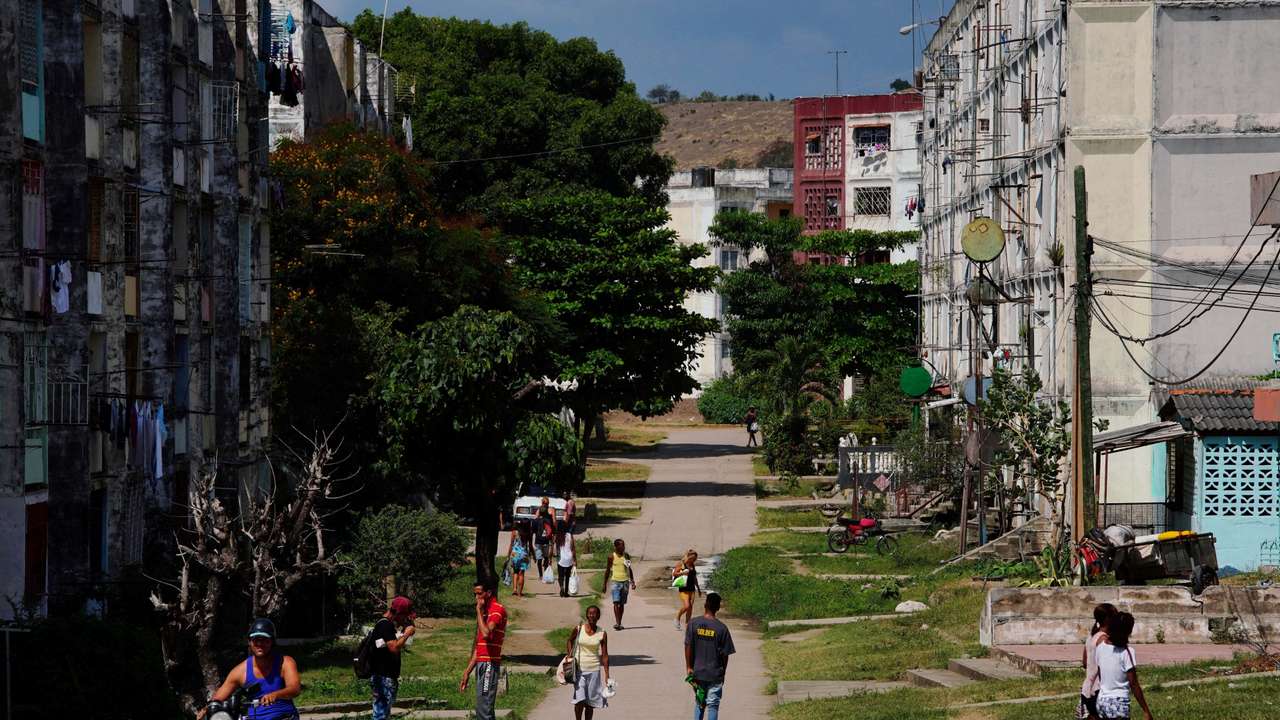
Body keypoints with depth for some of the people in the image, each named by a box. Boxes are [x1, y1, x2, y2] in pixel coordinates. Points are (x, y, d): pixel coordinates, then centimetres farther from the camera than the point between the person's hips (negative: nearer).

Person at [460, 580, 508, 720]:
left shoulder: (498, 610, -9)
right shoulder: (485, 612, 20)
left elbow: (486, 633, -27)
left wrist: (479, 611, -15)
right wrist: (467, 672, 22)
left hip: (489, 665, -10)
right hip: (481, 664, 10)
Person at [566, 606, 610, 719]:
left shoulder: (602, 634, -3)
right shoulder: (578, 629, -4)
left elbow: (604, 655, 0)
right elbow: (570, 641, 16)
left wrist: (607, 675, -2)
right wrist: (569, 655, 1)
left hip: (594, 670, 1)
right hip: (579, 668, -1)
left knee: (590, 702, 5)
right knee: (580, 699, -10)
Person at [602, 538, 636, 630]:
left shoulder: (626, 556, 7)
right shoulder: (612, 557, -2)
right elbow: (607, 570, 5)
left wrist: (632, 581, 9)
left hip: (625, 581, 3)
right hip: (615, 581, -3)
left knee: (622, 603, 8)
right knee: (616, 602, -15)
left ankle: (619, 623, 15)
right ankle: (617, 623, -21)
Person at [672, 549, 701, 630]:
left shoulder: (692, 565, 14)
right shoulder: (681, 564, -4)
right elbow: (674, 573, -6)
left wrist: (698, 588, 26)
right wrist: (682, 573, -22)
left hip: (691, 588, 6)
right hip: (683, 589, -6)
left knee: (690, 608, 3)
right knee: (686, 606, -17)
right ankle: (677, 617, 10)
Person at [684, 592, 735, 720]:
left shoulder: (693, 624, -8)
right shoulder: (721, 628, -11)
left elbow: (688, 647, -6)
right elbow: (725, 654, -6)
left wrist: (688, 667, 2)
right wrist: (722, 672, 8)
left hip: (697, 672, 2)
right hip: (715, 674, -2)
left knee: (699, 703, 18)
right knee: (713, 705, 6)